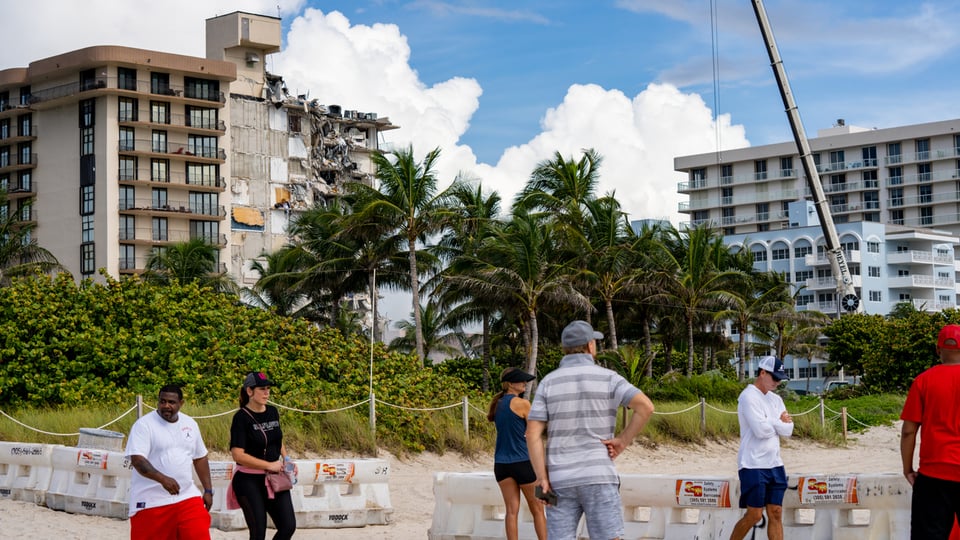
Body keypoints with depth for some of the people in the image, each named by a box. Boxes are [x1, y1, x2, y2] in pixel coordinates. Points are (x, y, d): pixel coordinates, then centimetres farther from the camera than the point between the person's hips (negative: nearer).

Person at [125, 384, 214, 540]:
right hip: (151, 502, -4)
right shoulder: (144, 425, -8)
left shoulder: (190, 424, 11)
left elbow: (200, 458, 20)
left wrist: (208, 490, 15)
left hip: (187, 498, 4)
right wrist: (163, 479, -34)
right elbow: (137, 459, -20)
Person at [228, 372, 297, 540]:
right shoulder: (242, 417, -14)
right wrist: (269, 465, -18)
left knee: (288, 526, 1)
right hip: (249, 481, -6)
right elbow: (238, 455, -19)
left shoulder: (273, 412, 6)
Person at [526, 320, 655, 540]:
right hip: (598, 476, -2)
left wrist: (542, 479, -3)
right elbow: (646, 407, -16)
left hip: (561, 480, 2)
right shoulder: (607, 378, 0)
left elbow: (533, 433, -3)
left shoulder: (549, 382, 5)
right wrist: (623, 441, -6)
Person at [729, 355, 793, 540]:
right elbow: (761, 430, -20)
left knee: (776, 513, 4)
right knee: (754, 515, -4)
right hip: (753, 465, -7)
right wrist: (779, 422, -3)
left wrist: (771, 422, -12)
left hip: (774, 464, 7)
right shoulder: (748, 397, -11)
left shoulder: (776, 399, 13)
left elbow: (788, 430, 5)